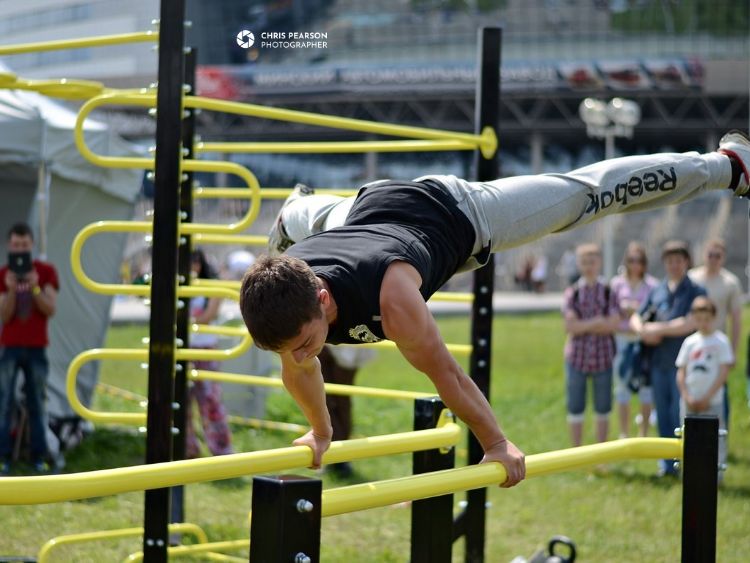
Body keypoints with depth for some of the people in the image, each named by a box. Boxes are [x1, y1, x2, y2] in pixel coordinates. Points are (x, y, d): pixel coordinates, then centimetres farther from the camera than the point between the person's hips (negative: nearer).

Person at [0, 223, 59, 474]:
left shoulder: (47, 271, 1)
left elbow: (50, 309, -5)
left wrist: (35, 288, -21)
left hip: (36, 348, 0)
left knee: (37, 404, 2)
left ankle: (39, 457, 5)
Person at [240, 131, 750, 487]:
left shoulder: (390, 297, -46)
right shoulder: (280, 299, -32)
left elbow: (445, 372, -32)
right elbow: (300, 370, -9)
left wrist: (497, 444, -18)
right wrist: (320, 432, 5)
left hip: (455, 215, -4)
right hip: (370, 208, 5)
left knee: (586, 194, 13)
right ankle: (301, 205, 79)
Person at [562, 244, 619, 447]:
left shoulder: (609, 293, 3)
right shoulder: (572, 293, 3)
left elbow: (613, 324, -9)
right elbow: (570, 326, -9)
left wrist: (583, 326, -12)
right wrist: (597, 322, -12)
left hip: (603, 356, 0)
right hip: (577, 356, 0)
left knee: (603, 409, 7)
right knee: (575, 408, 4)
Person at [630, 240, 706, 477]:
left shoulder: (696, 292, -3)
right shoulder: (656, 291, 13)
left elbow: (689, 324, -15)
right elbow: (636, 318, 16)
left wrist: (658, 329, -10)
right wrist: (643, 331, -7)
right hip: (659, 361, 5)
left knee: (681, 413, -6)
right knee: (663, 413, 9)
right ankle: (667, 462, 17)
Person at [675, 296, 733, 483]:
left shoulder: (721, 341, -3)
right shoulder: (690, 342, 6)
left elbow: (724, 372, -7)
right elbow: (681, 372, 8)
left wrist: (707, 398, -9)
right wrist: (687, 397, -4)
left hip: (712, 402, -3)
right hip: (689, 402, 3)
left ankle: (715, 474, 4)